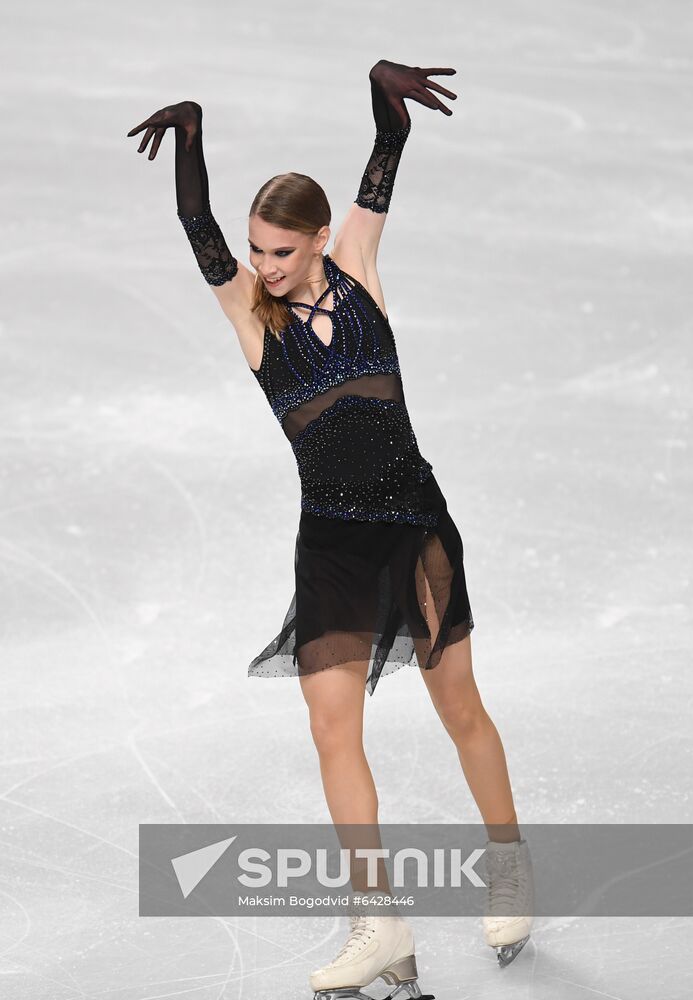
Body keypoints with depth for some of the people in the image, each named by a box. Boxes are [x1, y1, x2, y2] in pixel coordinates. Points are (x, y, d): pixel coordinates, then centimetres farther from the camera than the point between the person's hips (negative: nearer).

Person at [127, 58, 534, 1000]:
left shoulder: (355, 268, 2)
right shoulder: (249, 310, 0)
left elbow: (384, 168, -5)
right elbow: (199, 228, -13)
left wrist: (388, 90, -23)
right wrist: (190, 133, -25)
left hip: (416, 518, 0)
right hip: (331, 536, 0)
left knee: (460, 706, 8)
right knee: (334, 728, -7)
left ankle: (510, 872, 26)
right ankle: (381, 925, -4)